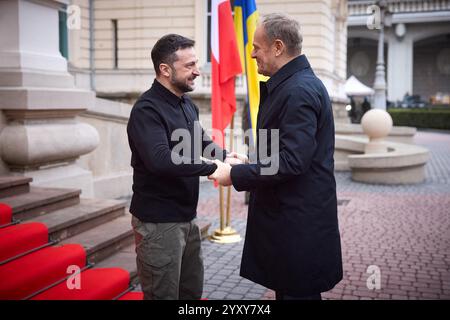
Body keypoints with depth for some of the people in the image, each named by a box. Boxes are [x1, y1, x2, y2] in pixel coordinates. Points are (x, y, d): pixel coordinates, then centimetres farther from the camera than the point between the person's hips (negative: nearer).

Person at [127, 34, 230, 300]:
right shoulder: (147, 109, -19)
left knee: (193, 291, 20)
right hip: (158, 222, -9)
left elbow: (202, 142, 18)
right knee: (164, 294, 4)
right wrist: (212, 168, -27)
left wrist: (226, 156, -2)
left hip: (187, 217, 9)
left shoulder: (188, 105, 10)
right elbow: (160, 160, -32)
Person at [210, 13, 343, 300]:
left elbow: (292, 162, -25)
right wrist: (251, 163, 12)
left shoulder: (298, 91, -19)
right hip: (290, 216, 10)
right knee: (286, 289, 19)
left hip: (298, 225, -10)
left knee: (297, 292, 3)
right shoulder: (297, 84, 13)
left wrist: (235, 175, -17)